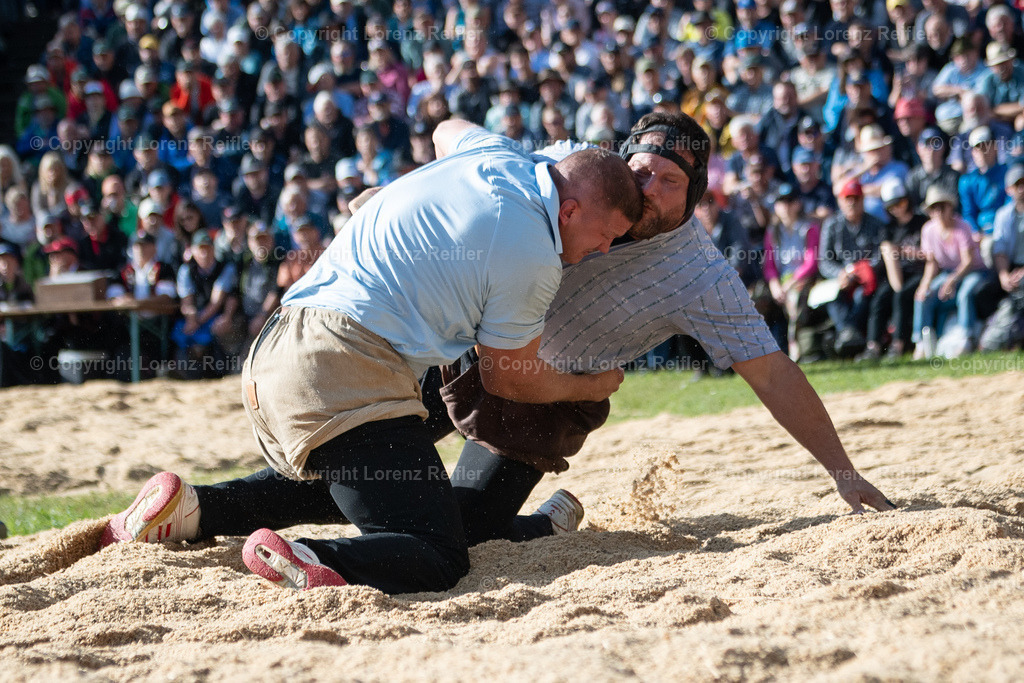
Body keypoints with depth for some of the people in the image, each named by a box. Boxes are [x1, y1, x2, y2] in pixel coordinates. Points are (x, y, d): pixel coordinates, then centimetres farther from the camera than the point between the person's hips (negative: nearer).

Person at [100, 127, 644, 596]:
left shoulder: (495, 154, 16)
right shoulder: (533, 256, -6)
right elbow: (506, 380, 9)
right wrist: (591, 387, 26)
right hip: (343, 371, -10)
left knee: (342, 485, 36)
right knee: (440, 557, -11)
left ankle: (191, 510, 18)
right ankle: (309, 566, -38)